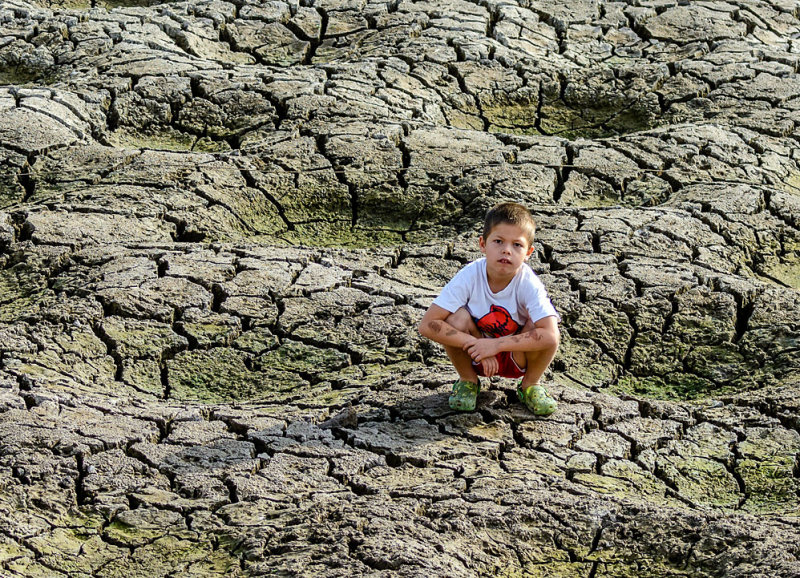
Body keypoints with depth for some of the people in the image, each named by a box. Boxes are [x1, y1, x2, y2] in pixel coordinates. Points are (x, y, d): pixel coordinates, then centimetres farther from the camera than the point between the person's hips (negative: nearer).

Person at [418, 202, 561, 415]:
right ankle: (468, 381, 0)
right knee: (457, 318, -28)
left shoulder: (528, 283, -25)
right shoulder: (470, 276, -23)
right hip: (477, 357, 0)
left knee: (543, 333, -31)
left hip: (517, 356, 0)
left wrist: (496, 345, -37)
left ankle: (530, 385, 2)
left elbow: (551, 335, -37)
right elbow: (427, 325, -28)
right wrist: (475, 345, -35)